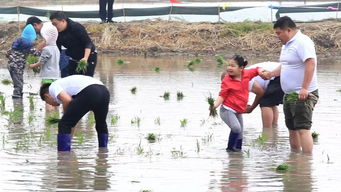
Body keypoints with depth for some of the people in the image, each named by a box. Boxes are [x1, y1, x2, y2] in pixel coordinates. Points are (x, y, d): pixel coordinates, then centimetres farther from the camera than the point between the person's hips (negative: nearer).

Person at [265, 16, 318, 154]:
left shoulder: (302, 42, -15)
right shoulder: (287, 45, 16)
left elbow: (311, 64, -25)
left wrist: (304, 88, -28)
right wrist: (270, 74, 16)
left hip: (303, 95, -10)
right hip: (289, 95, 10)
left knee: (303, 129, -14)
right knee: (292, 128, 14)